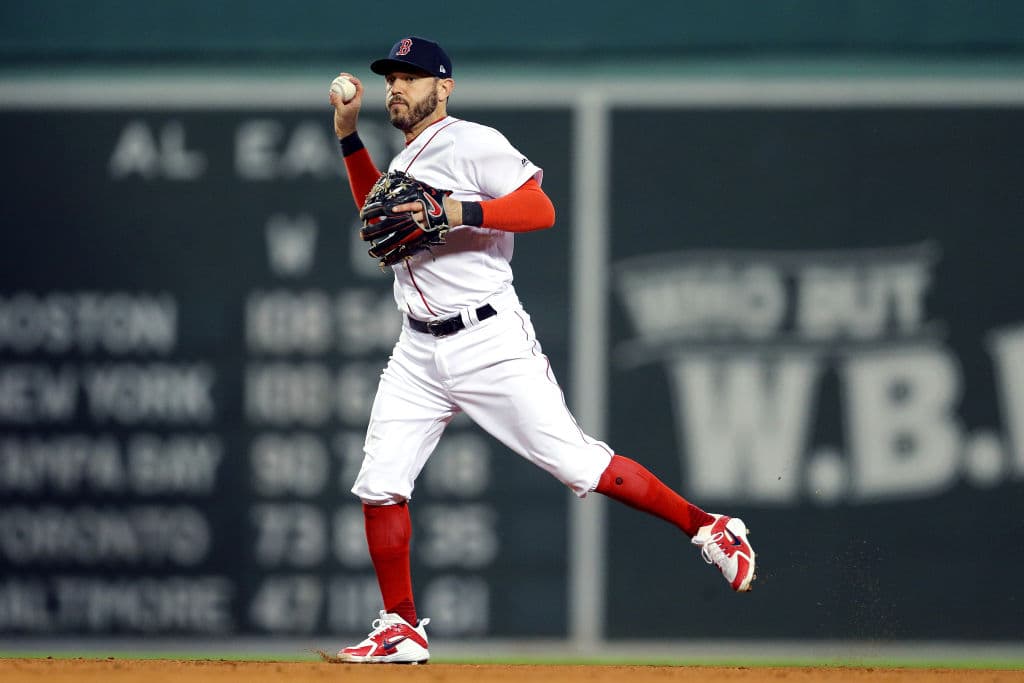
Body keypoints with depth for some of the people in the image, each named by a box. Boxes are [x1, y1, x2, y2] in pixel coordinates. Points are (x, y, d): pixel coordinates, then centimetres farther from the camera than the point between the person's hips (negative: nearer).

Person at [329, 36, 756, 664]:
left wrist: (460, 211, -27)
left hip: (490, 344, -8)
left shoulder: (473, 144, -8)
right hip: (419, 352, 8)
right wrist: (349, 138, 25)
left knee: (578, 464, -10)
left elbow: (541, 210, -17)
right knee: (380, 486, -1)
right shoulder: (404, 162, 18)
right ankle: (401, 631, 8)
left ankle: (709, 529, 2)